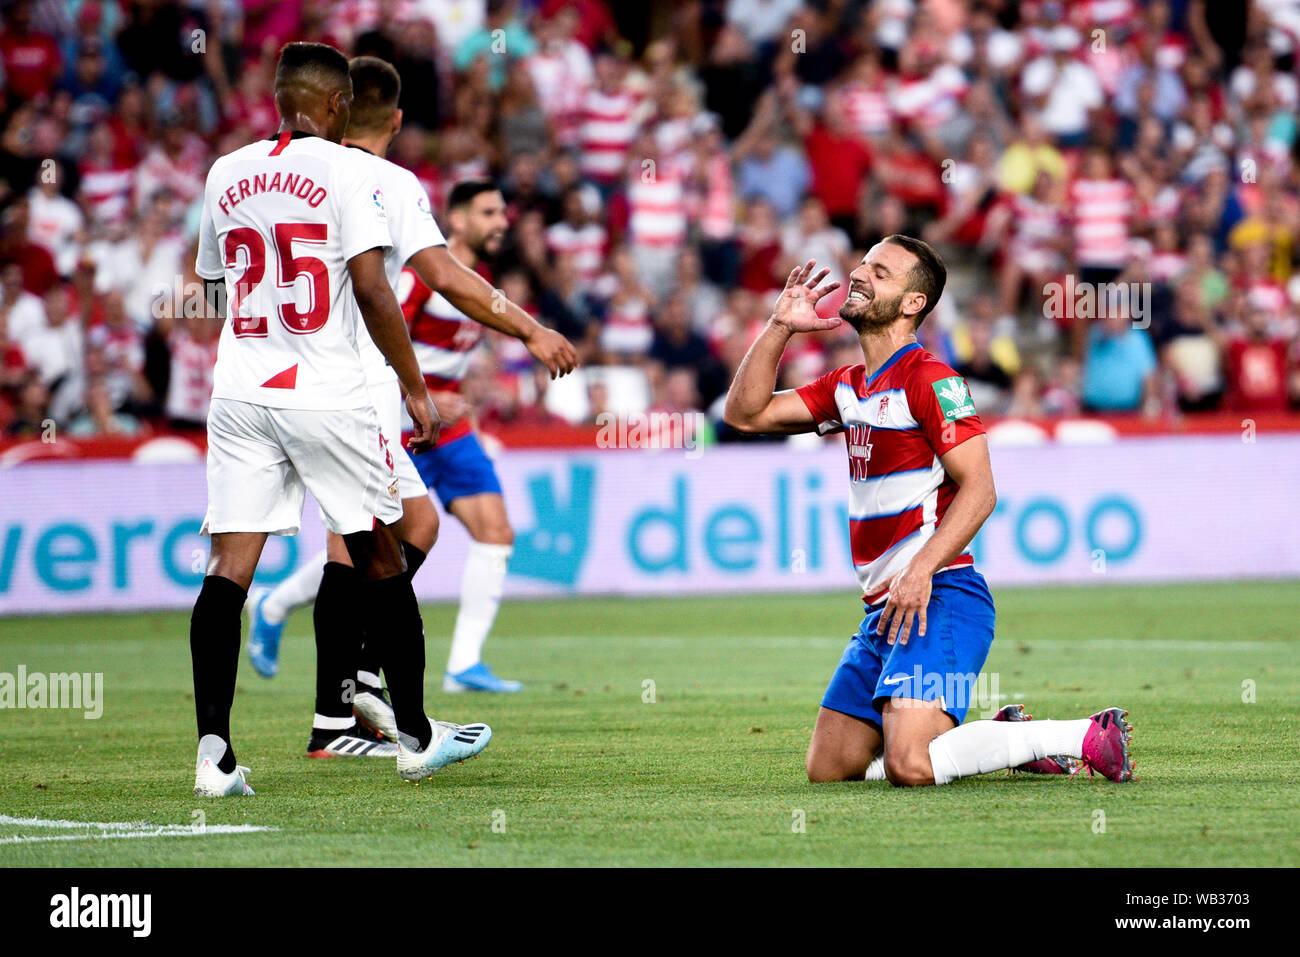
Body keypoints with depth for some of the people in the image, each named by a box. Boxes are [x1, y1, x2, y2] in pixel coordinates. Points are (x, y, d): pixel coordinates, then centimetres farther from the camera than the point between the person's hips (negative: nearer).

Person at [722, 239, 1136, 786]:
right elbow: (745, 413, 16)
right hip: (882, 610, 9)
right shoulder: (847, 387, 17)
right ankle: (1002, 739, 17)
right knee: (828, 769, 6)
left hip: (938, 600, -9)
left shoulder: (930, 381, -9)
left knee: (909, 766, -26)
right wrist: (780, 326, 7)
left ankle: (1085, 737, -9)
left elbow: (978, 489, -15)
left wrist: (922, 569, -25)